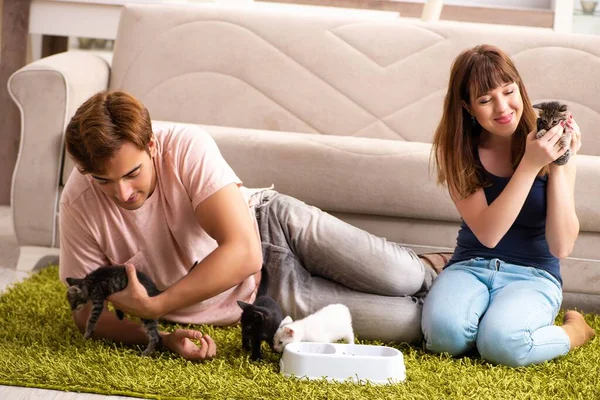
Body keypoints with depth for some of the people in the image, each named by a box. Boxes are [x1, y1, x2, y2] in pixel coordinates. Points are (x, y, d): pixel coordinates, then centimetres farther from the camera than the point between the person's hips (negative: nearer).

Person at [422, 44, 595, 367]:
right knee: (444, 333, -33)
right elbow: (488, 234, -18)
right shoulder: (457, 150, -5)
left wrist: (559, 166, -21)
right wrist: (529, 165, -26)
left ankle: (573, 331, -2)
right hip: (470, 267, 1)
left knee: (501, 343, -33)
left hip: (533, 275, -1)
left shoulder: (549, 144, -8)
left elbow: (561, 247, -13)